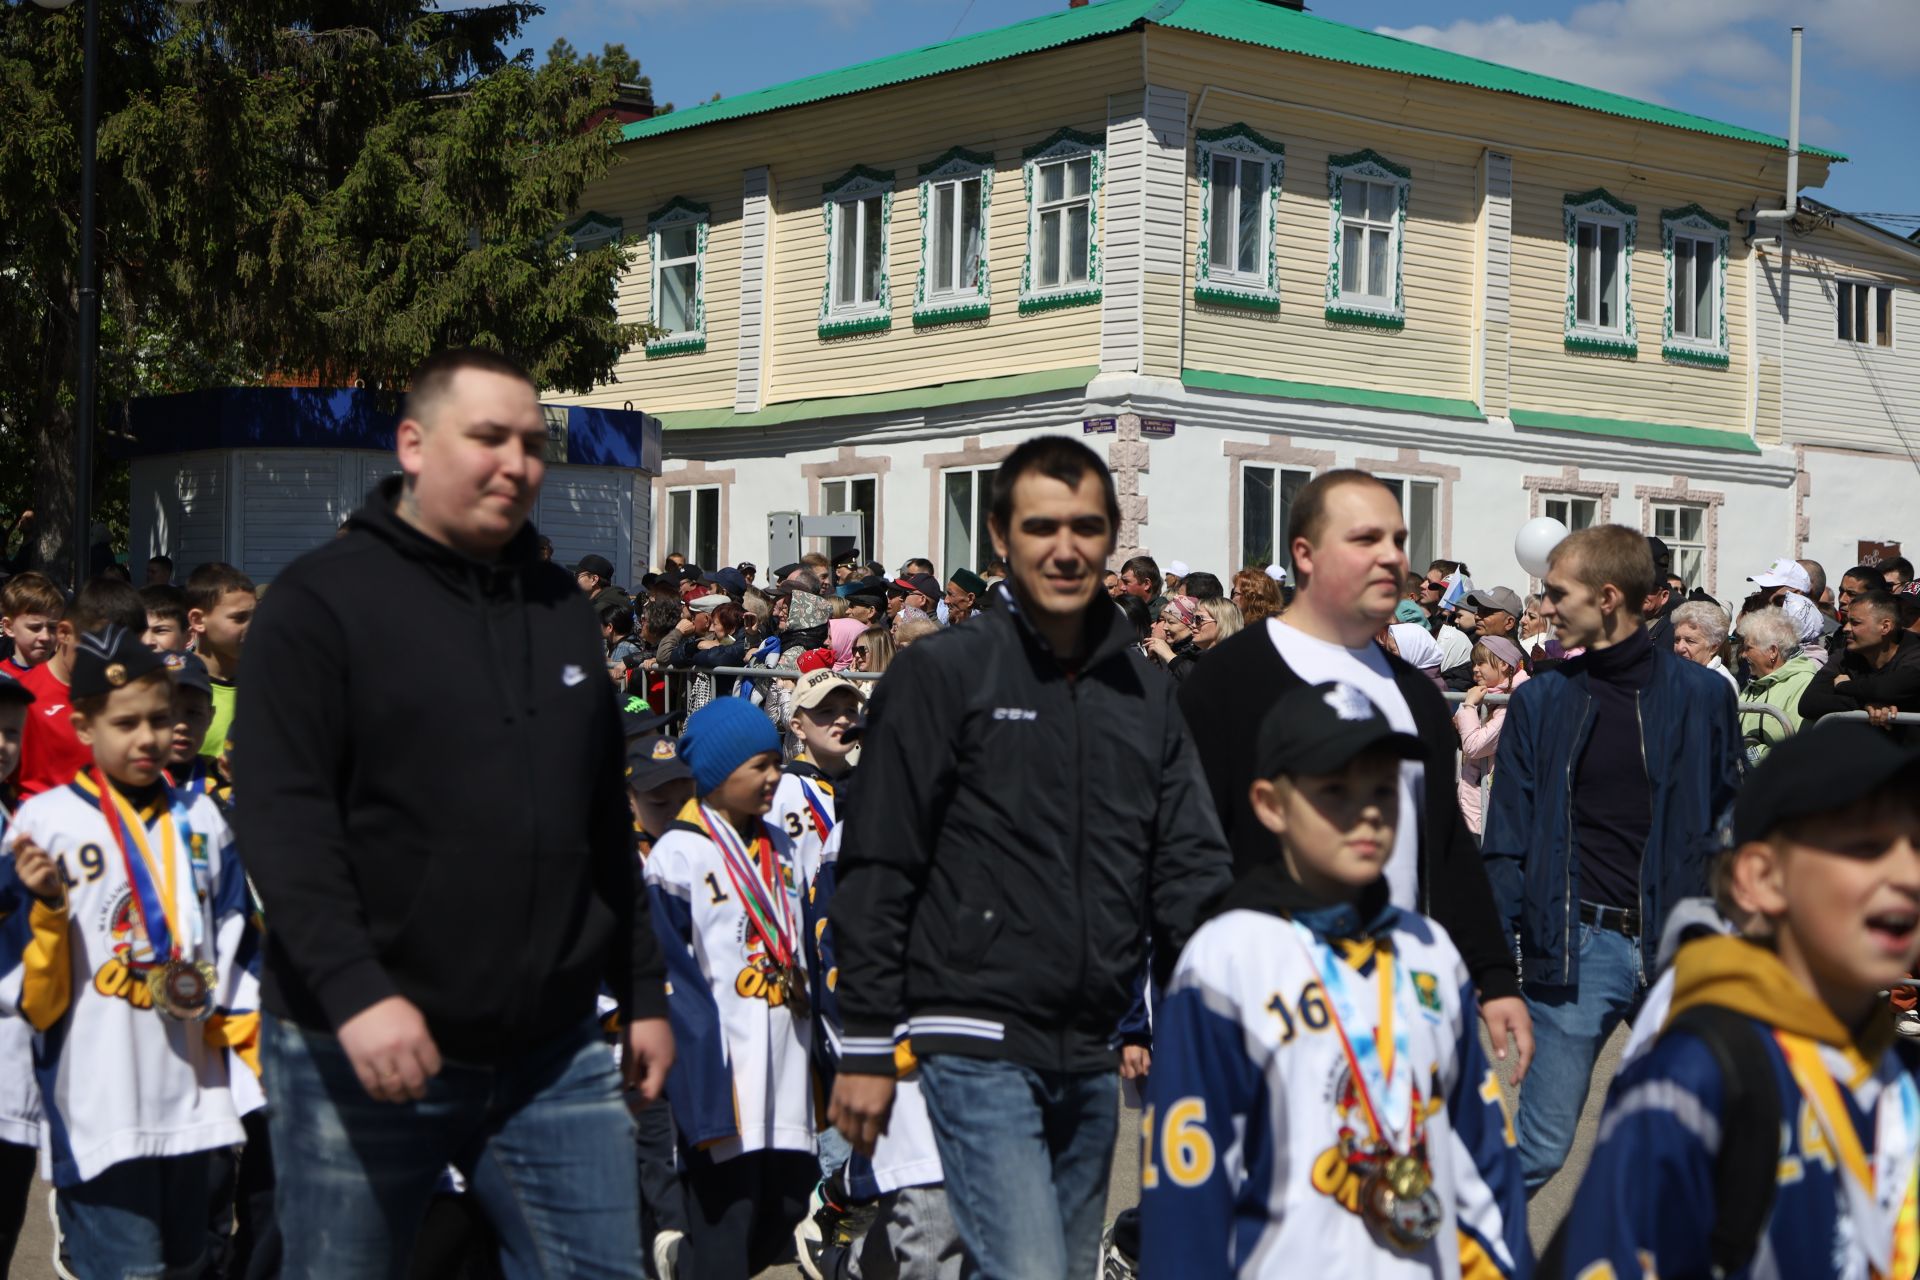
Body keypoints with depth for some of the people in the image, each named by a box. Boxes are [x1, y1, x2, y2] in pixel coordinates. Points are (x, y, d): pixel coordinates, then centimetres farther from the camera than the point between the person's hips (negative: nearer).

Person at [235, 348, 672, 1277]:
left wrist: (642, 991, 17)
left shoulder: (563, 608, 15)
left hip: (555, 1055, 5)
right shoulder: (322, 600, -4)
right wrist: (353, 990, -24)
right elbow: (281, 816, -13)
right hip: (363, 1051, -5)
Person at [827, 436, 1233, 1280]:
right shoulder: (941, 676, -5)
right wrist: (867, 1045, -8)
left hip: (1092, 1057, 6)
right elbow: (876, 875, -6)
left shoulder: (1146, 696, 10)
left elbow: (1188, 866, 9)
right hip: (978, 1044, -6)